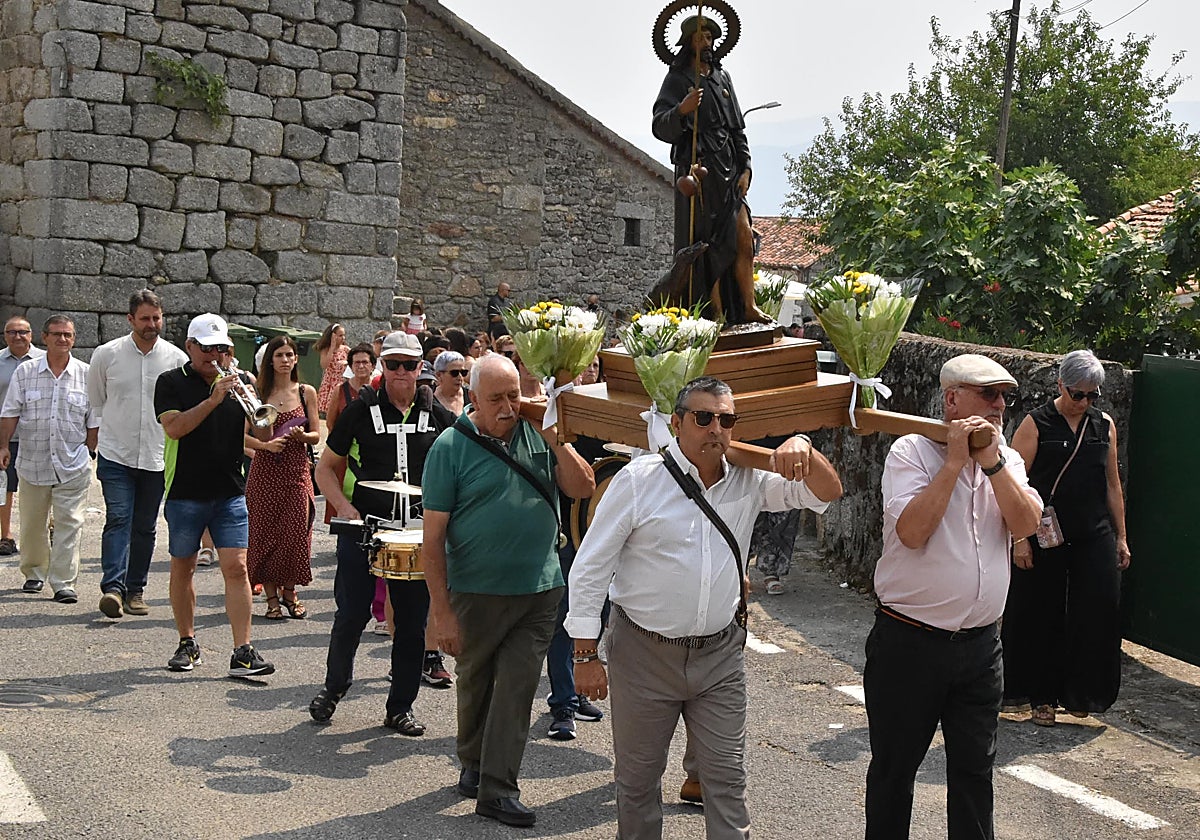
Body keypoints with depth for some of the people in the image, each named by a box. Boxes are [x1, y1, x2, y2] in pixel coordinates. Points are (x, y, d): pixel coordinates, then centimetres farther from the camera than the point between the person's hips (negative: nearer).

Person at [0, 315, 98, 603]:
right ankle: (34, 572, 31)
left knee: (68, 523, -4)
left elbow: (94, 420, 7)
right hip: (33, 461, 2)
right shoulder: (25, 372, 5)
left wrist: (90, 451, 4)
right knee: (32, 522, 12)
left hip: (73, 463, -1)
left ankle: (64, 583, 0)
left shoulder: (87, 375, 2)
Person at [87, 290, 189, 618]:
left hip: (157, 457, 2)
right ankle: (113, 587, -21)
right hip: (116, 454, -2)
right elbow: (95, 401, 12)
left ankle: (135, 590, 17)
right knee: (118, 519, -15)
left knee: (145, 527, 8)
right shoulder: (106, 354, -2)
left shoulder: (177, 359, -1)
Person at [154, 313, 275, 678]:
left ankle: (243, 652, -8)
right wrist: (213, 400, -23)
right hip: (184, 493, -1)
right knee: (183, 568, 10)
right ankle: (187, 643, 26)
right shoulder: (171, 382, 1)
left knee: (236, 567, -7)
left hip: (230, 493, 1)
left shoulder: (237, 382, 9)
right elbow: (174, 428, -16)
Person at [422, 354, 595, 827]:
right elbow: (434, 534, -9)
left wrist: (553, 438, -11)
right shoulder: (451, 446, -8)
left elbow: (584, 488, 0)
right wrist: (441, 610, -12)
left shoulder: (538, 434, 3)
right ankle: (473, 764, 38)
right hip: (477, 593, -2)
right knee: (474, 685, 16)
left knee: (517, 689, 0)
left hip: (538, 592, 2)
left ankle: (497, 789, 7)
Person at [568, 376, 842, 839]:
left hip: (720, 653, 3)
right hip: (645, 653, -2)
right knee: (637, 778, 12)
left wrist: (802, 447, -21)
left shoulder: (749, 481, 1)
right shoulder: (639, 479, -10)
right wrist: (586, 654, -9)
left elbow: (827, 492, 1)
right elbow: (591, 568, -8)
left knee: (727, 780, 6)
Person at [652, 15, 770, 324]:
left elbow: (738, 127, 19)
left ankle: (749, 308, 9)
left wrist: (745, 167, 9)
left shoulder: (723, 78, 18)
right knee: (707, 247, -5)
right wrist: (681, 110, -31)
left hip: (729, 172, 6)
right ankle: (717, 316, -3)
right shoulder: (677, 80, 1)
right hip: (698, 173, -6)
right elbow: (660, 127, -11)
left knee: (744, 240, 2)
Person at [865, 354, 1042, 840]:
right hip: (909, 641, -4)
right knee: (894, 767, 10)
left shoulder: (1006, 459, 7)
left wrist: (992, 460, -17)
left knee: (975, 766, 15)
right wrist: (956, 460, -20)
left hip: (980, 643, 5)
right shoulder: (911, 451, -9)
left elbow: (1026, 524, -8)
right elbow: (912, 531, -23)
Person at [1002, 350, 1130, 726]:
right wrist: (1019, 538, -12)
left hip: (1095, 539, 3)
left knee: (1097, 615, -3)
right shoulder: (1036, 424, -5)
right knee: (1041, 619, 4)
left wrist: (1121, 537, 14)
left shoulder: (1105, 426, 9)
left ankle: (1080, 693, 14)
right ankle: (1043, 697, 19)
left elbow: (1112, 485, 15)